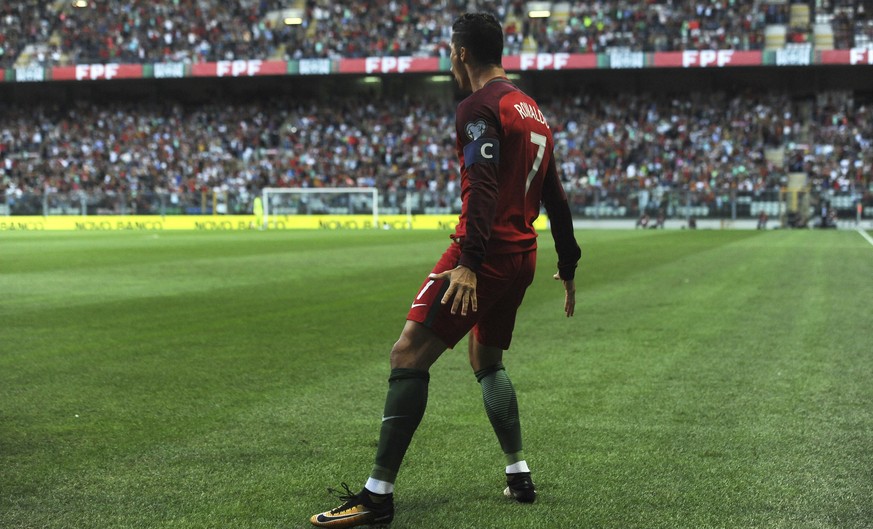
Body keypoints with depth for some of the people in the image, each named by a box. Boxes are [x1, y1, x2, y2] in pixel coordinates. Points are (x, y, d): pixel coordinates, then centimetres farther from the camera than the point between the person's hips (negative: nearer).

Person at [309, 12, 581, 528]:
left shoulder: (479, 107, -9)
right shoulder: (534, 112, 19)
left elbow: (482, 189, -23)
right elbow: (555, 196, 22)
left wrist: (468, 262, -30)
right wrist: (568, 265, 29)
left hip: (484, 253, -9)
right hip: (521, 258, 9)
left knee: (408, 355, -11)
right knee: (487, 361, 25)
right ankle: (519, 475, 24)